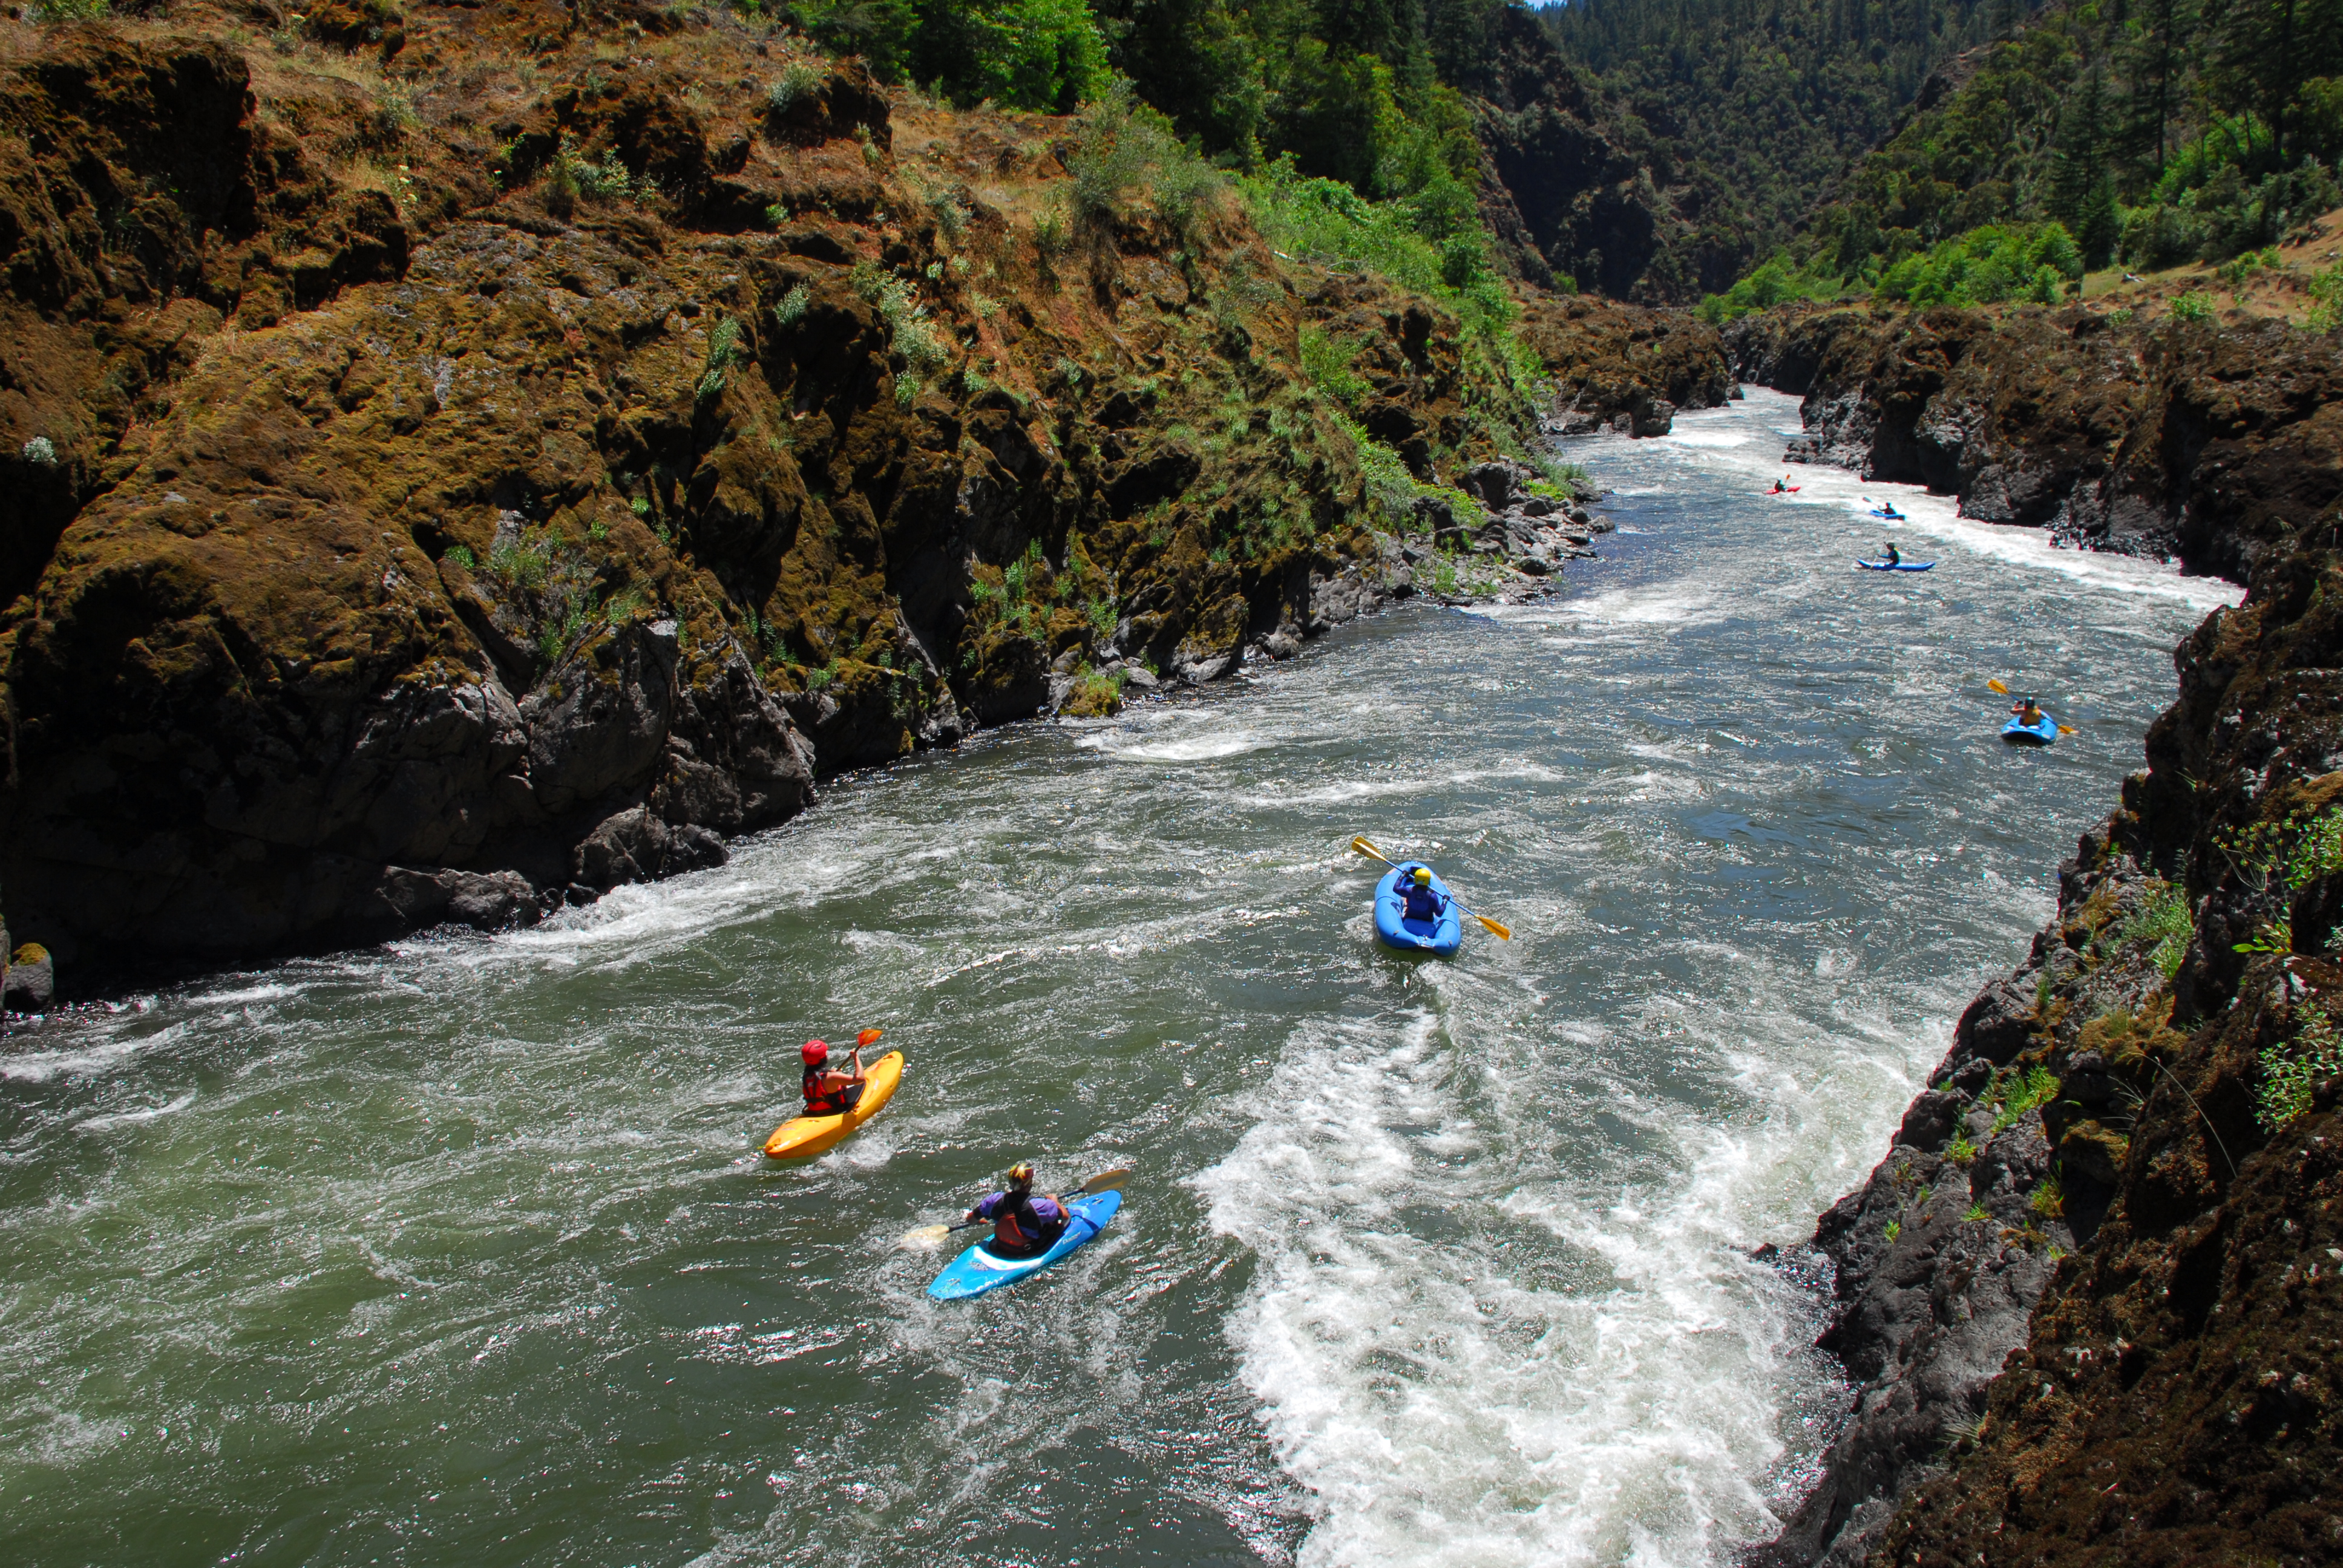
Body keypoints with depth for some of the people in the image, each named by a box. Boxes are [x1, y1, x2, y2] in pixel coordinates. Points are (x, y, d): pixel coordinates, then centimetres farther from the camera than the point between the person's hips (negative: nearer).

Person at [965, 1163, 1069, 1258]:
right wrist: (1055, 1201, 6)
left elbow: (970, 1220, -6)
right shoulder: (1039, 1205, -30)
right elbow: (1065, 1215, -14)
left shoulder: (996, 1199, -19)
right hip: (1029, 1255, -5)